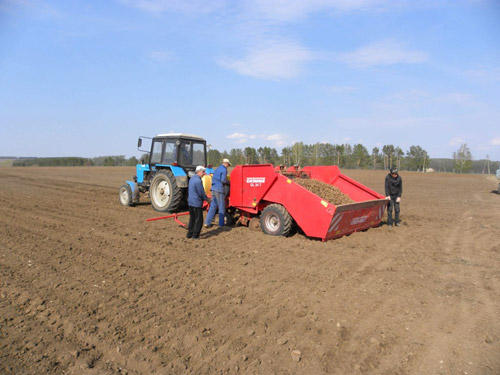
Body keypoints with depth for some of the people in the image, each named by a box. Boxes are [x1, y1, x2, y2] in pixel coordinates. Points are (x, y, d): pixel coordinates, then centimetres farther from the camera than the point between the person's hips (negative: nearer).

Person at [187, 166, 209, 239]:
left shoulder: (192, 178, 10)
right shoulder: (198, 181, -20)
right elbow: (201, 193, -17)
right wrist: (206, 198, -1)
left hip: (190, 202, 9)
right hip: (197, 203, -9)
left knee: (192, 219, 18)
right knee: (199, 220, 1)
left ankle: (189, 234, 23)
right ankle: (195, 235, 4)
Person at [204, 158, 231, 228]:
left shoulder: (217, 169, 18)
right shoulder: (224, 170, -8)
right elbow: (223, 180, -16)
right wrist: (229, 183, 0)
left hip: (214, 189, 8)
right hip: (220, 190, -8)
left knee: (213, 206, 10)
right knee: (222, 208, 1)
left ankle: (207, 223, 8)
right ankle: (221, 224, 6)